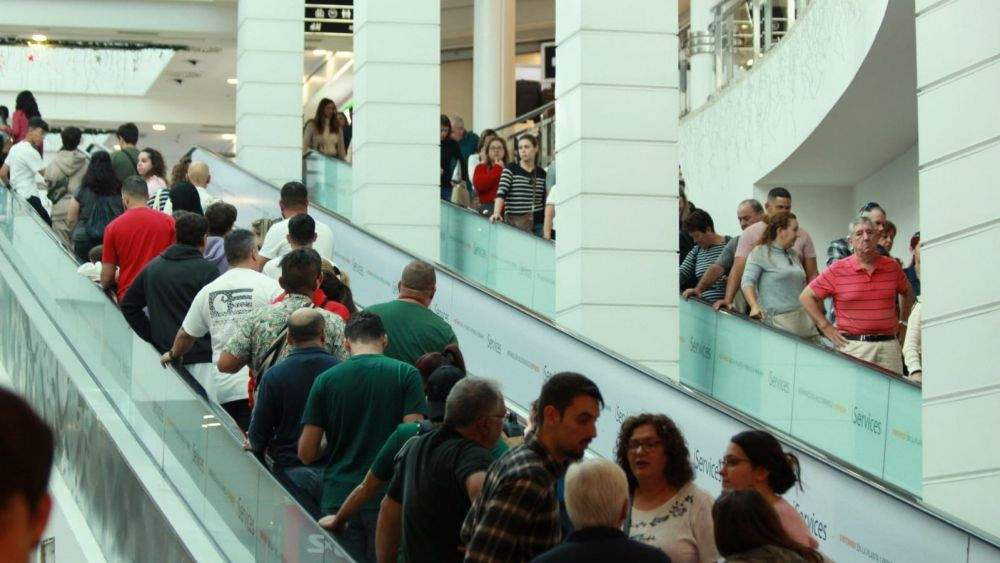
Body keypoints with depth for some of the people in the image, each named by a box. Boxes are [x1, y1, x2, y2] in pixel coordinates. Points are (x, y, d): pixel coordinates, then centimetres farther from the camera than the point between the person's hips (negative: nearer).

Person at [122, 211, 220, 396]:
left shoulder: (152, 267, 11)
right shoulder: (206, 270, -9)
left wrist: (152, 337, 14)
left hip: (165, 353, 6)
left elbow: (128, 305, 16)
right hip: (201, 357, -6)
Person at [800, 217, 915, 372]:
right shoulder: (837, 271, 1)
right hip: (853, 346, -3)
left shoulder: (892, 267, 10)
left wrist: (901, 319, 19)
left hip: (889, 345, 3)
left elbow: (907, 292, 29)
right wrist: (826, 328, 1)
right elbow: (806, 297, 4)